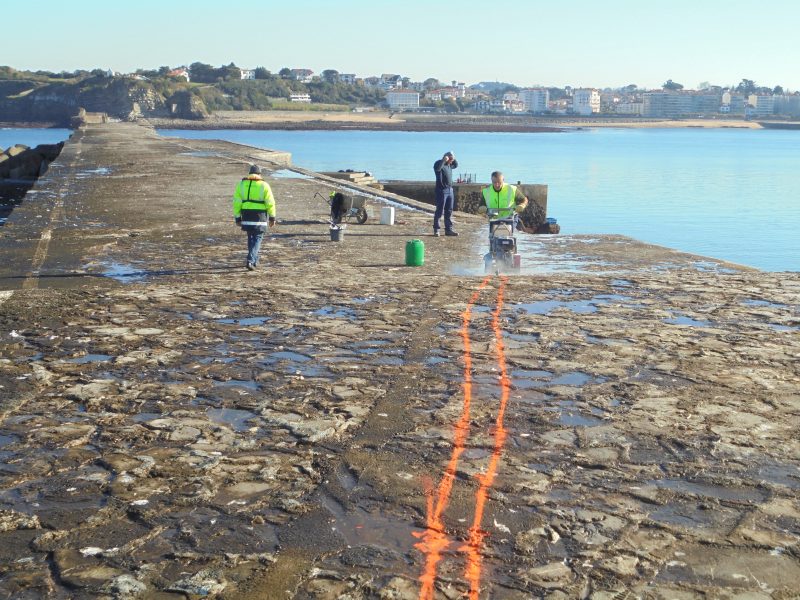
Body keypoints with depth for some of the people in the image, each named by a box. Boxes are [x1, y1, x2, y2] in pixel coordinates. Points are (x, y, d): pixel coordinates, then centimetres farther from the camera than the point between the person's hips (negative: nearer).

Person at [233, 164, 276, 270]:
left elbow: (237, 202, 3)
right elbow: (270, 203, -5)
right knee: (257, 238, 2)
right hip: (260, 217, -3)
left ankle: (254, 261, 26)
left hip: (247, 216, 3)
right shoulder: (264, 185, -3)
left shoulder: (241, 184, 5)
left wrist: (237, 217, 8)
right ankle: (251, 260, -14)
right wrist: (272, 217, 3)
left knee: (251, 237, 18)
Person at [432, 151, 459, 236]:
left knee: (449, 211, 9)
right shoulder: (439, 163, -8)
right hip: (442, 190, -8)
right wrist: (443, 160, -26)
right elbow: (437, 168, -31)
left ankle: (449, 229, 14)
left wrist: (454, 159, 16)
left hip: (450, 190, 8)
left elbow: (456, 165, 33)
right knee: (439, 211, -5)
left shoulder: (449, 165, 15)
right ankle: (436, 229, 2)